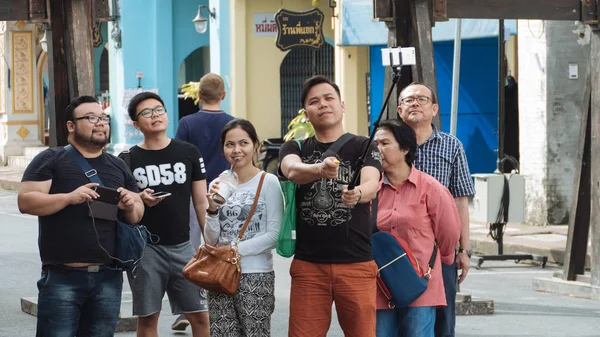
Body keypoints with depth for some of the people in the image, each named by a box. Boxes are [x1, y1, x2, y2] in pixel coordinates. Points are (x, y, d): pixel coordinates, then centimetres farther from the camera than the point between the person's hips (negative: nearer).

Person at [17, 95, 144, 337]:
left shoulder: (118, 167, 16)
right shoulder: (51, 160, 1)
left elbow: (137, 215, 20)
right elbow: (25, 201, -7)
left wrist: (131, 206, -5)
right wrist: (69, 197, -20)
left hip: (108, 278, 5)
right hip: (62, 277, -5)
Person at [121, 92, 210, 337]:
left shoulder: (189, 153, 6)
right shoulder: (128, 160, 2)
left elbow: (201, 202, 8)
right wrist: (139, 200, -17)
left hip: (182, 246, 1)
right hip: (145, 248, -1)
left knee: (200, 316, 0)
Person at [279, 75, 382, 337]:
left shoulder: (363, 147, 4)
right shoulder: (294, 149, 9)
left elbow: (371, 184, -16)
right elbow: (292, 171, -15)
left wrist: (357, 194, -40)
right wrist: (320, 169, -38)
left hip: (357, 263, -1)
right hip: (308, 265, 2)